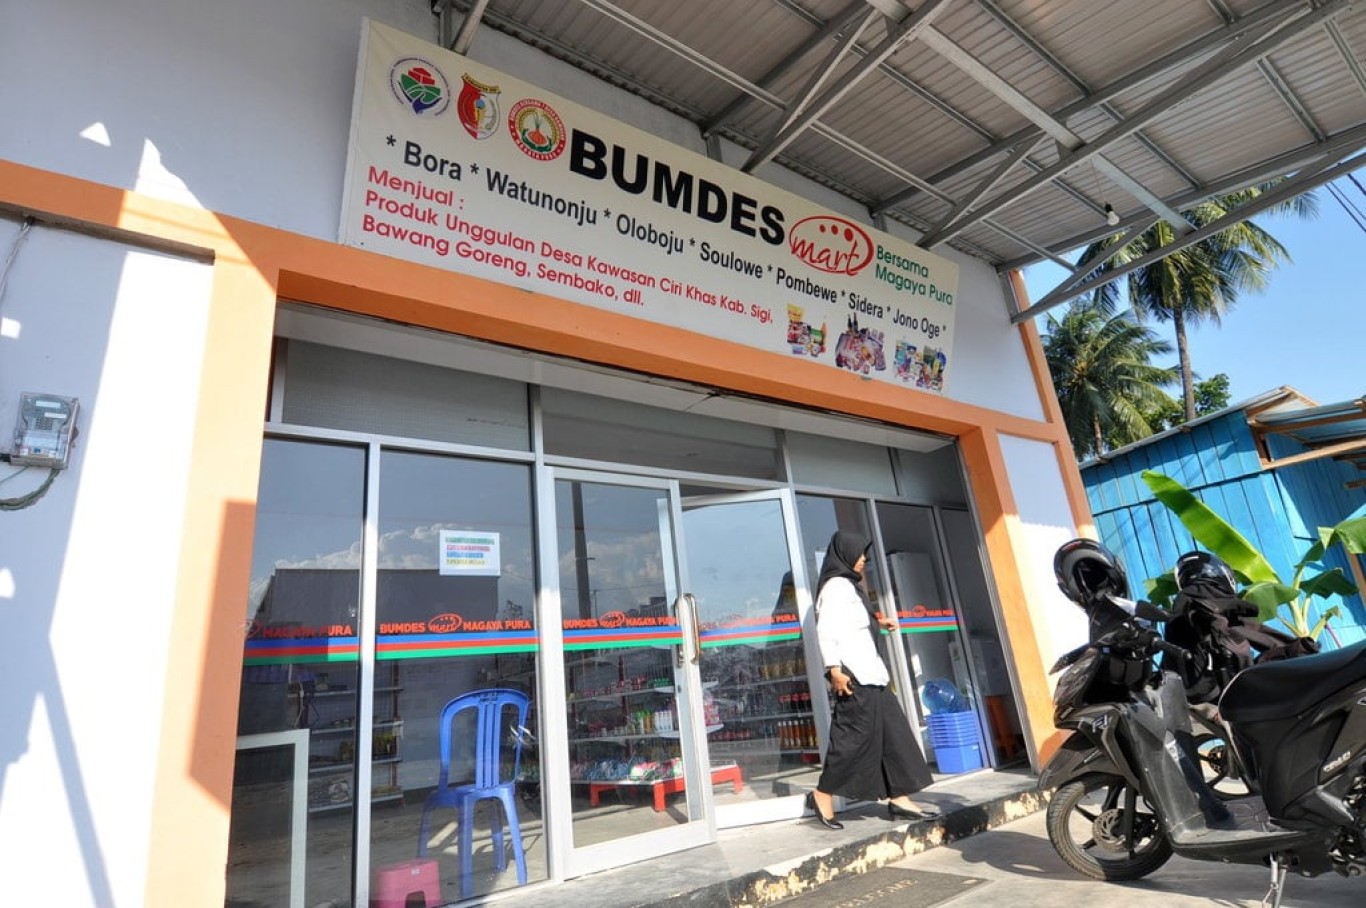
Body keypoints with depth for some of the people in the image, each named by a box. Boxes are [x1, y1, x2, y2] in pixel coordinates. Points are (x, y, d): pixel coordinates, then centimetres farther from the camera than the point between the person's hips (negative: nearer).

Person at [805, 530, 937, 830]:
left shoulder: (847, 585, 20)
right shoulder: (836, 585, -12)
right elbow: (826, 629, -21)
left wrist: (877, 622, 19)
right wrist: (834, 669, -26)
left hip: (868, 672, 10)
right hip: (853, 675, -10)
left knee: (891, 733, 9)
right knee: (855, 735, -5)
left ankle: (899, 799, 14)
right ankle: (823, 794, 7)